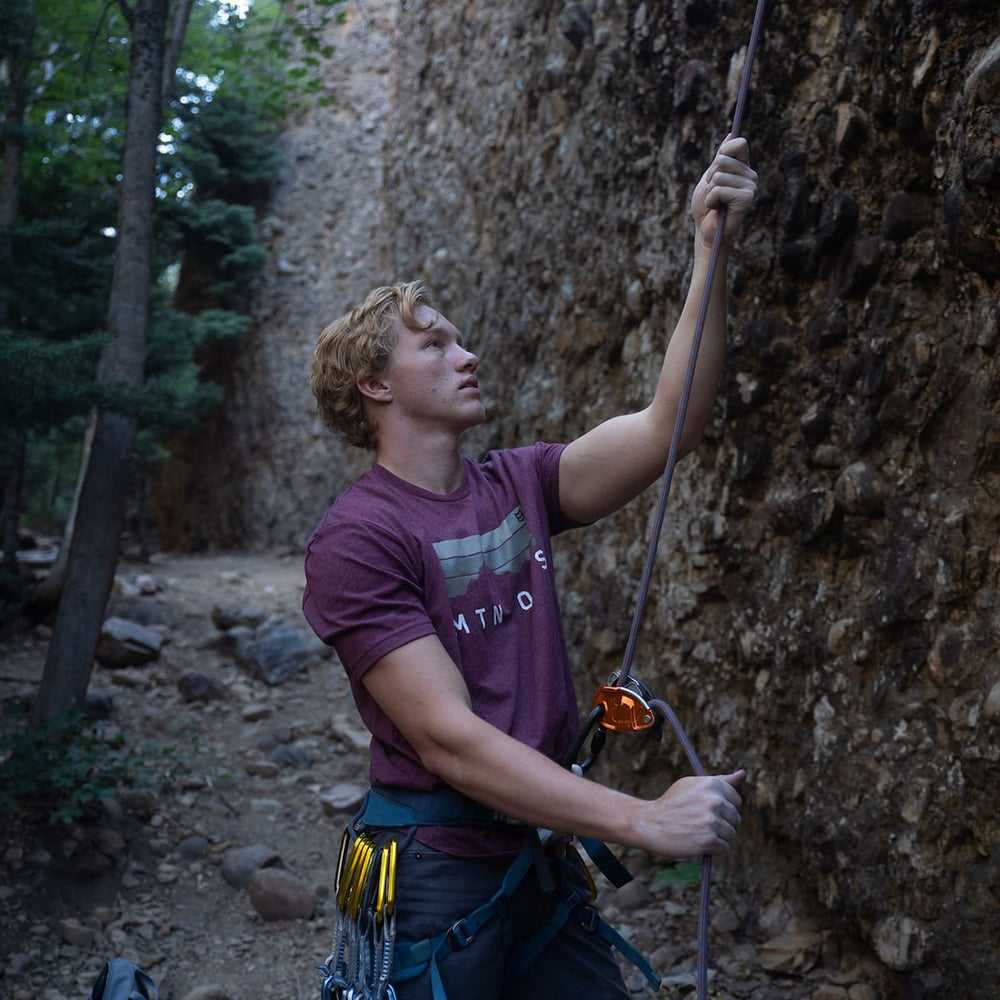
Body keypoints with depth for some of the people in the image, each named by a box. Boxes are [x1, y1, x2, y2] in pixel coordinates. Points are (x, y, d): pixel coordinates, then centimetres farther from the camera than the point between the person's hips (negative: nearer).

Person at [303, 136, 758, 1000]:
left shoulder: (518, 487, 3)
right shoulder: (356, 539, -16)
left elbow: (667, 428, -9)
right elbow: (449, 741, -22)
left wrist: (713, 253, -15)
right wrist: (644, 820, -27)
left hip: (544, 855, 6)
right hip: (437, 872, -6)